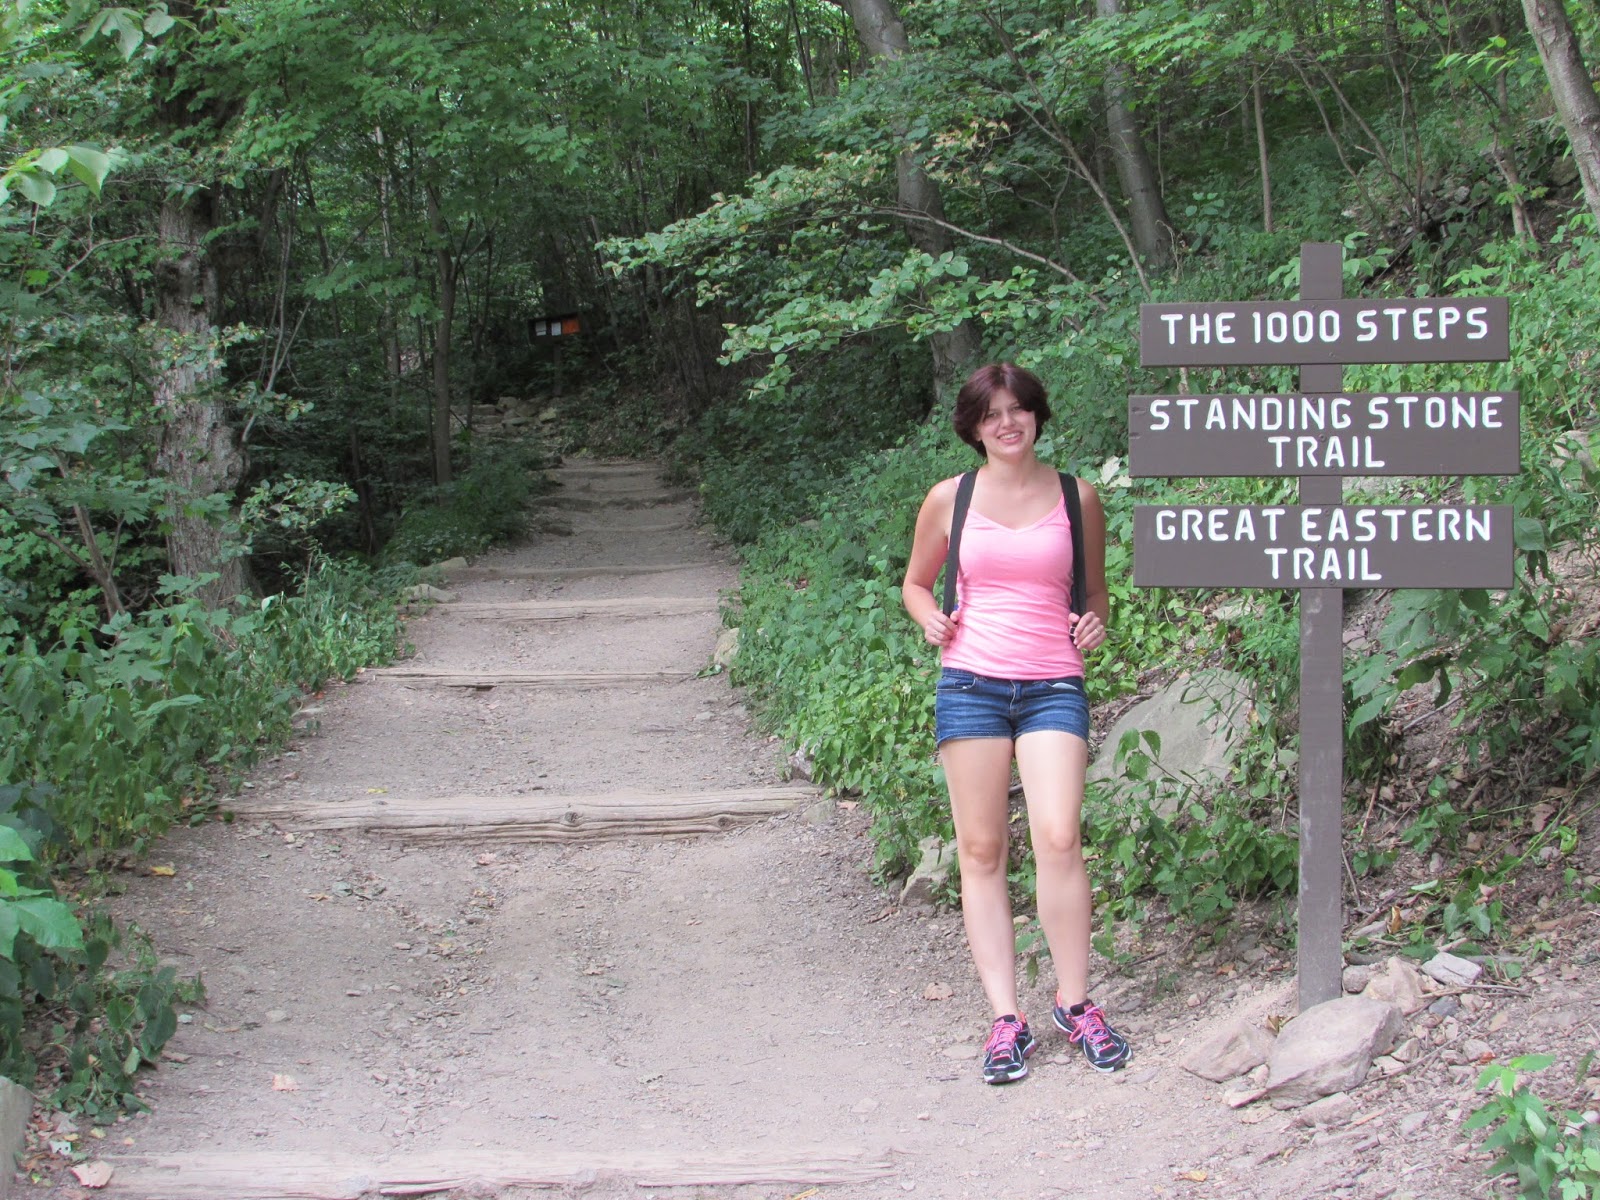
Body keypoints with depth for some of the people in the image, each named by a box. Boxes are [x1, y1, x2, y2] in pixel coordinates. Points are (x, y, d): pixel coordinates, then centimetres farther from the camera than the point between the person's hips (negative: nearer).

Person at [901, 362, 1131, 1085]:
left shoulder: (1076, 498, 9)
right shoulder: (950, 500, 7)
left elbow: (1095, 591, 20)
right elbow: (916, 582, 20)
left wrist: (1094, 626, -1)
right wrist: (931, 620, -1)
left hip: (1053, 686, -1)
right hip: (971, 684, 1)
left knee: (1058, 838, -15)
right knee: (980, 851, 0)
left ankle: (1074, 1004, 1)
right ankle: (1005, 1019, 5)